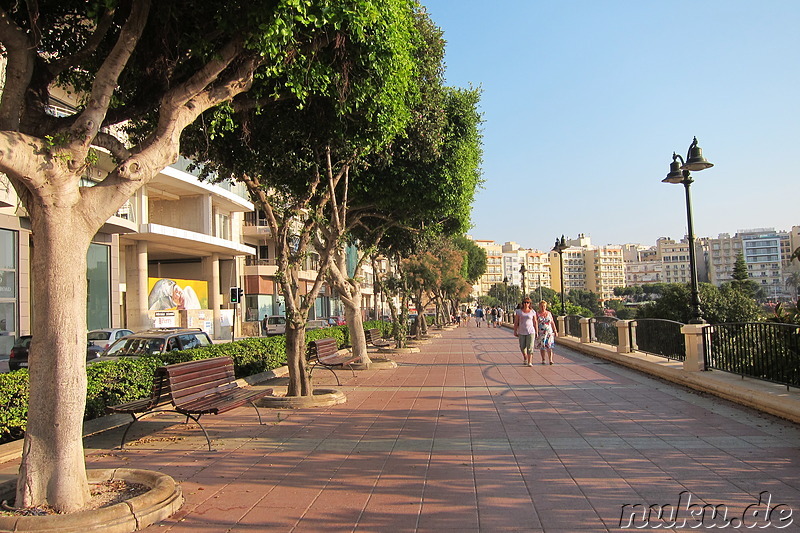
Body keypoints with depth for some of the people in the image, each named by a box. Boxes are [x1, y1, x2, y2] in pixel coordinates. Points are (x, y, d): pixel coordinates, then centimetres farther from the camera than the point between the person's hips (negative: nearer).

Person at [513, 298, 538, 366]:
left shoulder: (532, 312, 2)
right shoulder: (519, 311, 2)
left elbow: (535, 322, 5)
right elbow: (516, 322, 3)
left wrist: (536, 332, 4)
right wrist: (515, 331, 1)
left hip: (530, 332, -1)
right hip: (521, 332, 1)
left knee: (530, 347, -7)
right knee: (522, 347, 9)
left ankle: (529, 362, -3)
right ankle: (525, 358, 35)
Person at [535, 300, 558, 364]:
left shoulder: (549, 313, 7)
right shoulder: (537, 314, -1)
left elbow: (552, 323, 12)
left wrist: (555, 331, 8)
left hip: (549, 332, 1)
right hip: (540, 332, -1)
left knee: (549, 346, -7)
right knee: (542, 346, 3)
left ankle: (550, 360, -10)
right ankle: (543, 360, 13)